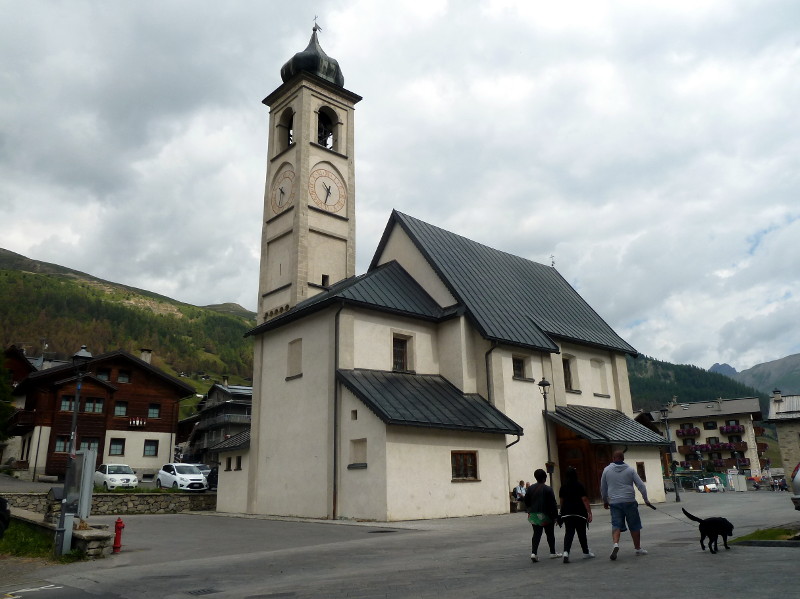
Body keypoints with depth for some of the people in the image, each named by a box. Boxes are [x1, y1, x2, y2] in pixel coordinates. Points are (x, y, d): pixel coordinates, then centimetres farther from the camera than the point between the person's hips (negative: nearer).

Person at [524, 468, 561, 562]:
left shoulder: (530, 488, 3)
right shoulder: (548, 489, -11)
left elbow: (526, 502, 8)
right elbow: (553, 504, -11)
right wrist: (555, 516, -6)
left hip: (533, 515, 4)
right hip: (545, 516, -4)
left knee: (536, 534, 5)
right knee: (550, 534, 12)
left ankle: (533, 553, -9)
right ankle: (553, 553, 23)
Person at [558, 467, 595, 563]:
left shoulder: (563, 487, 4)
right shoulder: (580, 486, -7)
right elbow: (585, 500, -11)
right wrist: (589, 513, -9)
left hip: (567, 514, 3)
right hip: (579, 513, -3)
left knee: (568, 533, -1)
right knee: (582, 533, 12)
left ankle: (566, 552, -20)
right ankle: (586, 552, 27)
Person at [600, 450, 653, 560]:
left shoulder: (607, 470, 4)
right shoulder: (630, 470, 2)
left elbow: (603, 488, 11)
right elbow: (641, 486, 1)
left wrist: (605, 501, 25)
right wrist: (646, 500, 11)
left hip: (614, 502, 0)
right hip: (629, 501, 0)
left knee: (616, 525, 0)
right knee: (634, 526, 12)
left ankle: (616, 544, -22)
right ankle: (638, 548, 20)